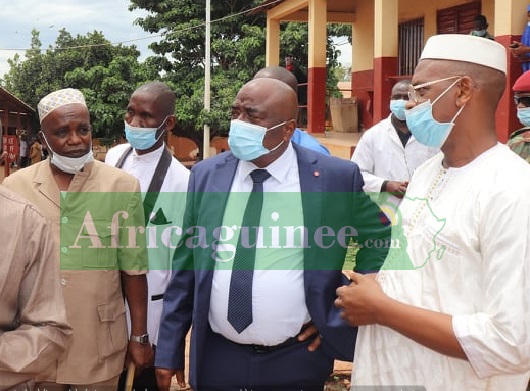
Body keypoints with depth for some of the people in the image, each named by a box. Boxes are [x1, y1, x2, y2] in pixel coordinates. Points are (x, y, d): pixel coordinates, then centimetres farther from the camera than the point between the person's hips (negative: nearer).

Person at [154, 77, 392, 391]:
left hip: (297, 363, -2)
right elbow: (186, 266, 4)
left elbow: (381, 238, 5)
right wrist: (170, 350, 5)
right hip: (217, 360, 2)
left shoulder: (336, 177, -8)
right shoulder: (207, 175, 0)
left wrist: (344, 315, 0)